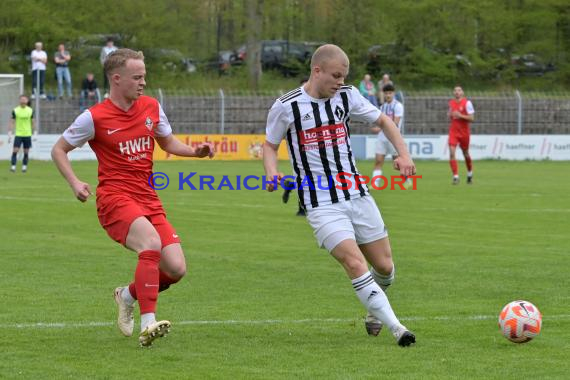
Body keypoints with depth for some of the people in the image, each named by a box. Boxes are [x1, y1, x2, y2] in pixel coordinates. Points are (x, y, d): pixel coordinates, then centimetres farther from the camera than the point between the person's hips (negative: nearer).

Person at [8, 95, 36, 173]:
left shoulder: (30, 110, 4)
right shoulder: (15, 111, 0)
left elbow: (33, 122, 11)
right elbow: (12, 122, 2)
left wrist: (35, 133, 7)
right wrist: (10, 133, -3)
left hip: (27, 134, 2)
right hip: (18, 134, -2)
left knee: (26, 152, 4)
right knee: (15, 150, -10)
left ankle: (24, 166, 13)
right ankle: (13, 166, -8)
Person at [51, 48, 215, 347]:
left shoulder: (151, 107, 9)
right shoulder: (95, 118, -5)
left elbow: (168, 143, 26)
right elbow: (59, 150, 6)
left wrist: (195, 151, 6)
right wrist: (75, 183, -10)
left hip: (148, 199, 6)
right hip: (115, 199, -6)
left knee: (176, 269, -8)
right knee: (152, 242, -34)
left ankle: (128, 296, 22)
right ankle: (147, 325, -36)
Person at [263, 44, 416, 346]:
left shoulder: (347, 97, 3)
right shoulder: (286, 107, -7)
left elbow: (382, 121, 16)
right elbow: (270, 145, 7)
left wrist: (403, 153, 1)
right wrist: (272, 172, -14)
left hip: (357, 196, 5)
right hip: (321, 204, -5)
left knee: (384, 267, 7)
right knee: (355, 264, -21)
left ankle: (375, 310, 39)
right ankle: (396, 329, -20)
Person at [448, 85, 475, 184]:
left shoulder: (467, 103, -7)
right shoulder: (451, 103, 7)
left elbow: (471, 118, -12)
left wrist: (460, 115, -22)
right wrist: (450, 115, -3)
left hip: (464, 132, -3)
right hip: (453, 132, 3)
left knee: (465, 153, 12)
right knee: (452, 153, -15)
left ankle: (470, 174, 37)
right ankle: (455, 176, -15)